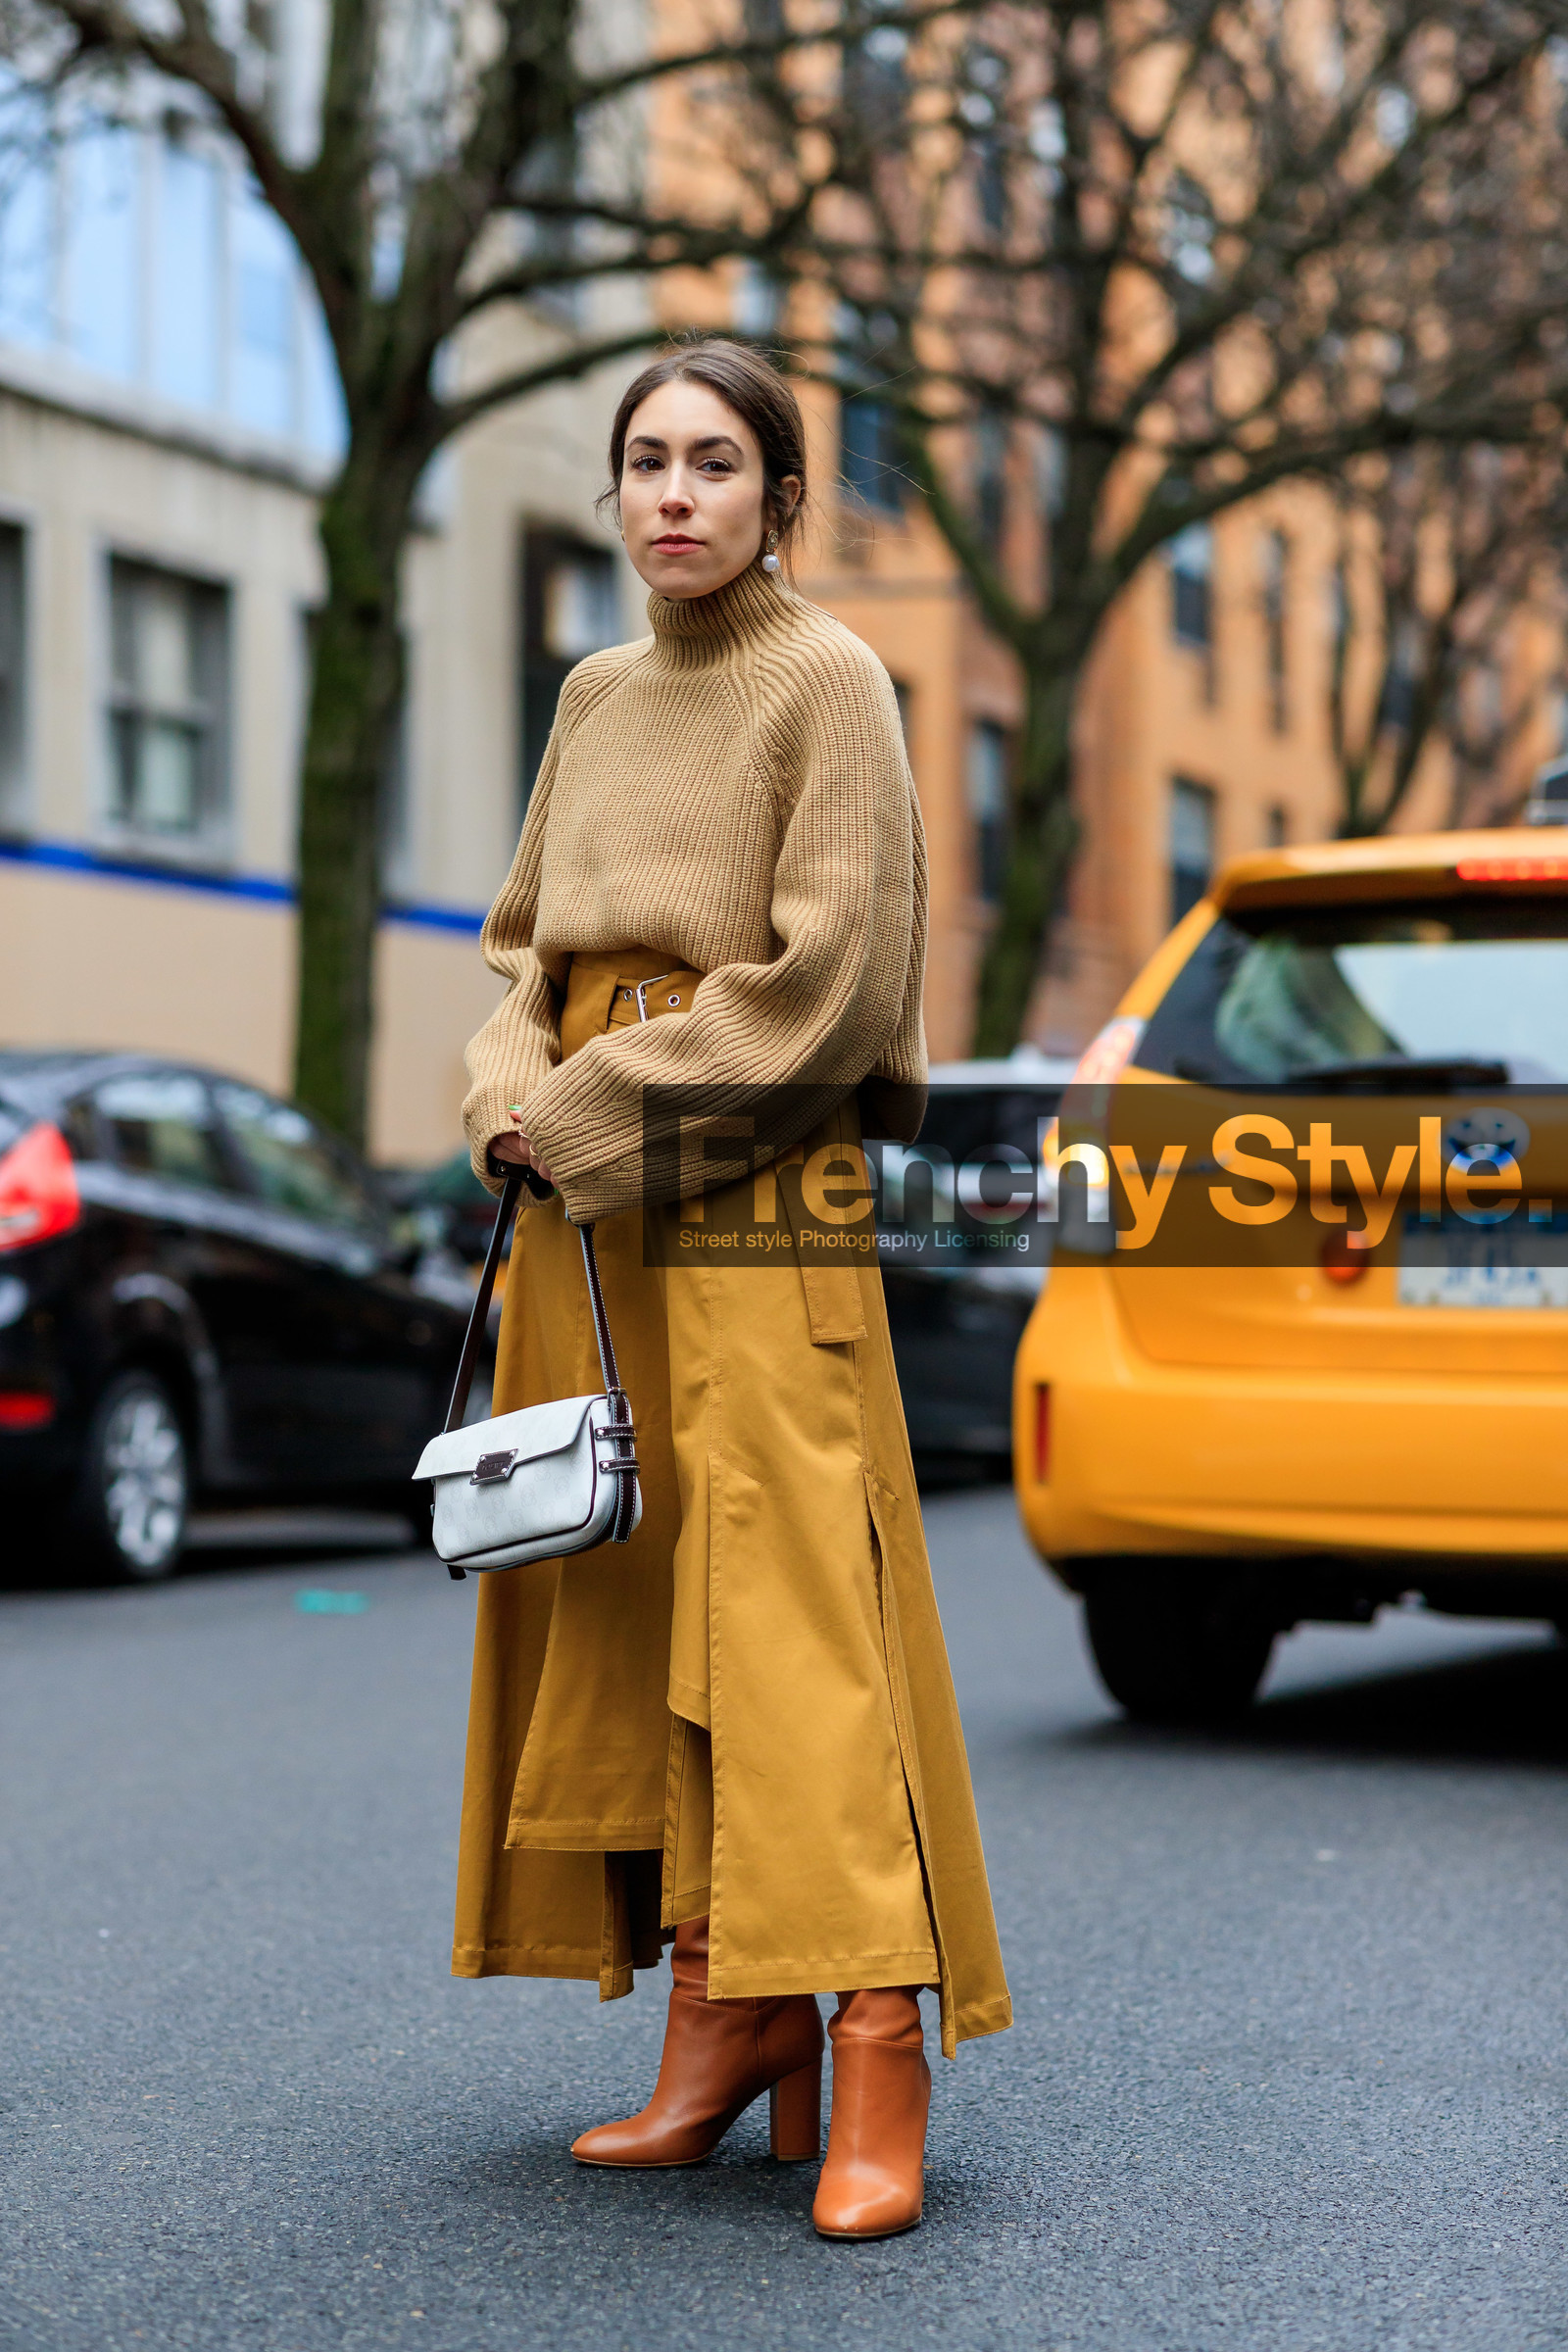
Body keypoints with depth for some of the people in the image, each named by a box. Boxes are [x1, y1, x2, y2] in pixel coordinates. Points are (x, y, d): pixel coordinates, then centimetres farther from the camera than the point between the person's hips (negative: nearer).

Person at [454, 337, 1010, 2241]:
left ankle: (875, 2043, -12)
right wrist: (514, 1086, 0)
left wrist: (587, 1107, -11)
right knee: (621, 1600, 5)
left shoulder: (827, 683, -4)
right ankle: (716, 2013, 11)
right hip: (584, 1216, 7)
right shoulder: (597, 696, 16)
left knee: (790, 1591, -13)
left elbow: (822, 976, -12)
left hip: (754, 1202, -7)